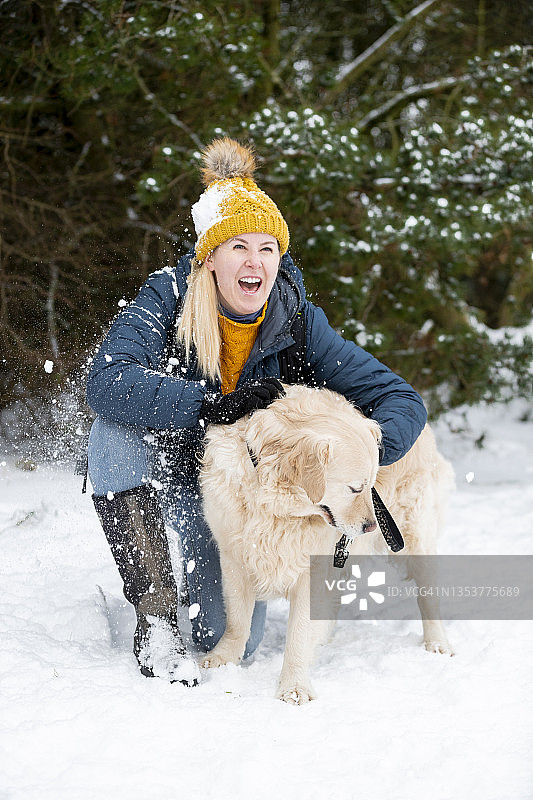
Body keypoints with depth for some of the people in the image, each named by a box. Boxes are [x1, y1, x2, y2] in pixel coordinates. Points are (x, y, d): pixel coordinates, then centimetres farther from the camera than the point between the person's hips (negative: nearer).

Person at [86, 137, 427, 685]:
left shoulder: (299, 325, -17)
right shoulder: (167, 299, -21)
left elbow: (400, 398, -16)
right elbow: (106, 381, -37)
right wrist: (214, 407, -45)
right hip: (156, 463, -1)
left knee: (230, 641, -11)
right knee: (116, 428, -35)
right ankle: (155, 611, -26)